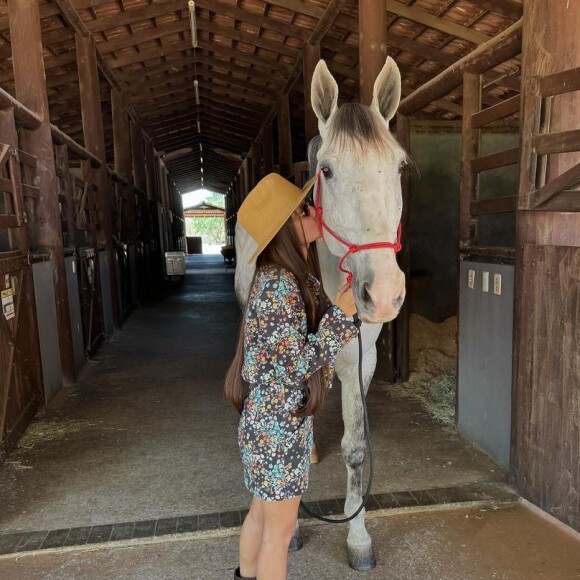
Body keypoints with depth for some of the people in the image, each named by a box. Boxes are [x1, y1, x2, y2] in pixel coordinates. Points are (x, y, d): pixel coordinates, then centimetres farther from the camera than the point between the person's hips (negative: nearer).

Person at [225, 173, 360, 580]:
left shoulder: (295, 278, 5)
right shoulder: (278, 285, -25)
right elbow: (300, 361, -23)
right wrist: (343, 313, -25)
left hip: (271, 417, 9)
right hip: (279, 423, -9)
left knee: (262, 512, 27)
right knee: (280, 527, 11)